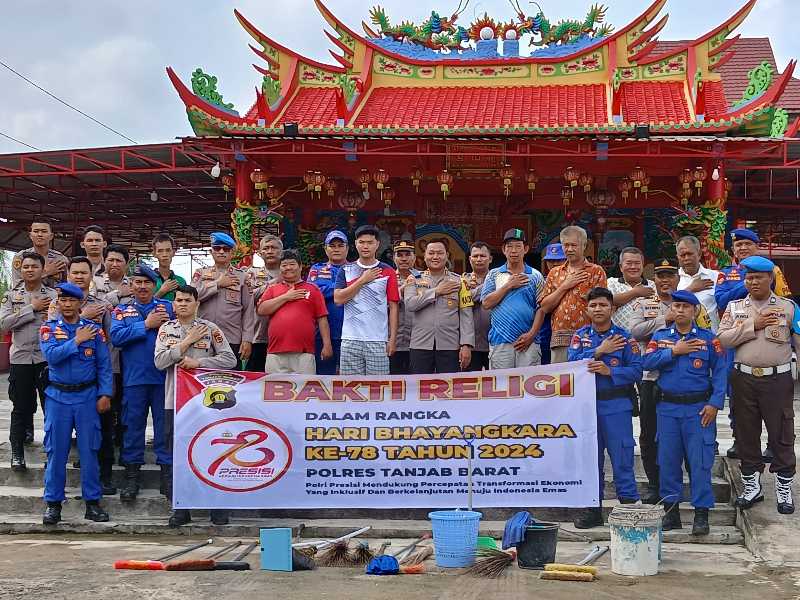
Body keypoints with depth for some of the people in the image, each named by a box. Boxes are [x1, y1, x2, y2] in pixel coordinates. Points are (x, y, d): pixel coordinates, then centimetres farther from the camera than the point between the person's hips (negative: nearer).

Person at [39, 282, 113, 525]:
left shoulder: (94, 330, 3)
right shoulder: (49, 328, 3)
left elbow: (104, 365, 3)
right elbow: (51, 356, -14)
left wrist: (105, 394, -5)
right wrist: (76, 341, -16)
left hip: (87, 396, 0)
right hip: (58, 397, 0)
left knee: (89, 450, 3)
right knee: (56, 451, 3)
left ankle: (92, 502, 11)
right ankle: (53, 503, 12)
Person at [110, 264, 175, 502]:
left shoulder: (167, 307, 8)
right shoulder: (122, 311, 8)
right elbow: (116, 337, -9)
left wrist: (167, 326, -19)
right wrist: (146, 325, -12)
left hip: (163, 377, 0)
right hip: (134, 377, 0)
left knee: (165, 424, 4)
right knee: (133, 425, 7)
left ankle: (167, 471, 13)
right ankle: (132, 473, 16)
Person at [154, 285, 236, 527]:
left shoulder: (210, 329, 3)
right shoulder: (166, 329, 9)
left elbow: (230, 359, -4)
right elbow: (159, 361, -3)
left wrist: (197, 362, -10)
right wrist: (186, 342, -7)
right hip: (175, 400, 2)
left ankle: (219, 507, 7)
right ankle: (181, 509, 14)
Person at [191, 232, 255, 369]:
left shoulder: (241, 277, 9)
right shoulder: (201, 274, 14)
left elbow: (248, 310, 4)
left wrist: (247, 340, -3)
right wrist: (218, 283, -5)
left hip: (233, 341, -1)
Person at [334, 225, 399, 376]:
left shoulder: (387, 272, 7)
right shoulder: (346, 270, 10)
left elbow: (393, 307, 4)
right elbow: (338, 299, -3)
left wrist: (393, 339, -3)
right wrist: (363, 280, -5)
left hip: (378, 340, -1)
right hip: (350, 339, 1)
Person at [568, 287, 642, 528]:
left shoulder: (624, 337, 1)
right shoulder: (580, 336, 8)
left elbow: (636, 371, -6)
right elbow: (572, 363, -6)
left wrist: (609, 371, -18)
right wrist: (599, 352, -13)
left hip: (617, 406, -3)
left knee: (622, 457, -3)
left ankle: (629, 505, 5)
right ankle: (593, 509, 18)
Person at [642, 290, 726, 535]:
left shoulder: (708, 338, 3)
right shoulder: (659, 337, 10)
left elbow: (720, 372, -1)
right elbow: (648, 362, -4)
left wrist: (714, 404, -10)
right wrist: (673, 351, -11)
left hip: (699, 408, -2)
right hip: (667, 407, 2)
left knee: (700, 462, -3)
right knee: (668, 460, 6)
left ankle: (701, 514, 4)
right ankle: (671, 511, 17)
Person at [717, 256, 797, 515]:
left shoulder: (788, 307, 4)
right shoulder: (735, 307, 10)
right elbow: (722, 338, -2)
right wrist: (753, 326, -10)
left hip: (778, 379, -2)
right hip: (744, 379, 2)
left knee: (781, 435, 2)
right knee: (747, 434, 10)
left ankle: (784, 489, 15)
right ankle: (751, 486, 23)